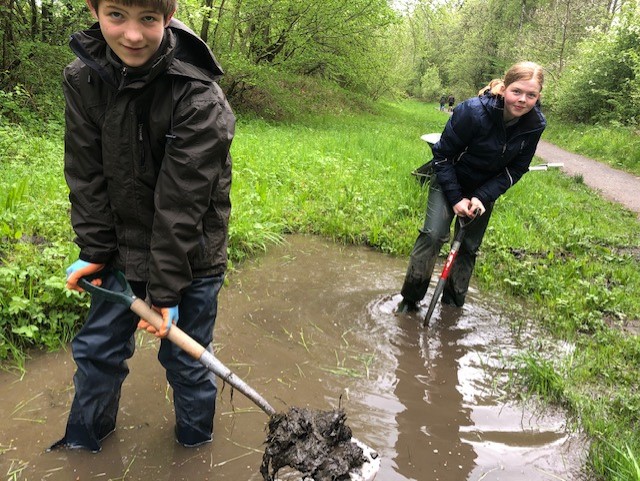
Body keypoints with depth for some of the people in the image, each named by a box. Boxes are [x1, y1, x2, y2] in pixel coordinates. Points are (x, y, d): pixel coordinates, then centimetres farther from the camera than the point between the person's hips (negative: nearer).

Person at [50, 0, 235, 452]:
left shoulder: (200, 100, -23)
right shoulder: (82, 79, -7)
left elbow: (182, 204, -22)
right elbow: (87, 177, -2)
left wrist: (165, 289, -18)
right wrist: (94, 252, -4)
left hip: (190, 256, -4)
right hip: (124, 248, 5)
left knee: (185, 358, 9)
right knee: (97, 347, 17)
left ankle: (196, 440, 37)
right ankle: (85, 433, 44)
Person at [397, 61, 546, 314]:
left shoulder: (535, 125, -18)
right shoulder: (472, 112, -31)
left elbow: (516, 169, -8)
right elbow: (442, 155, -19)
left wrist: (482, 197, -20)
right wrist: (455, 198, -21)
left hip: (485, 190, 4)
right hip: (450, 181, -4)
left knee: (469, 247, 7)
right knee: (433, 235, -17)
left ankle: (452, 305, 22)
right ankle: (409, 300, -3)